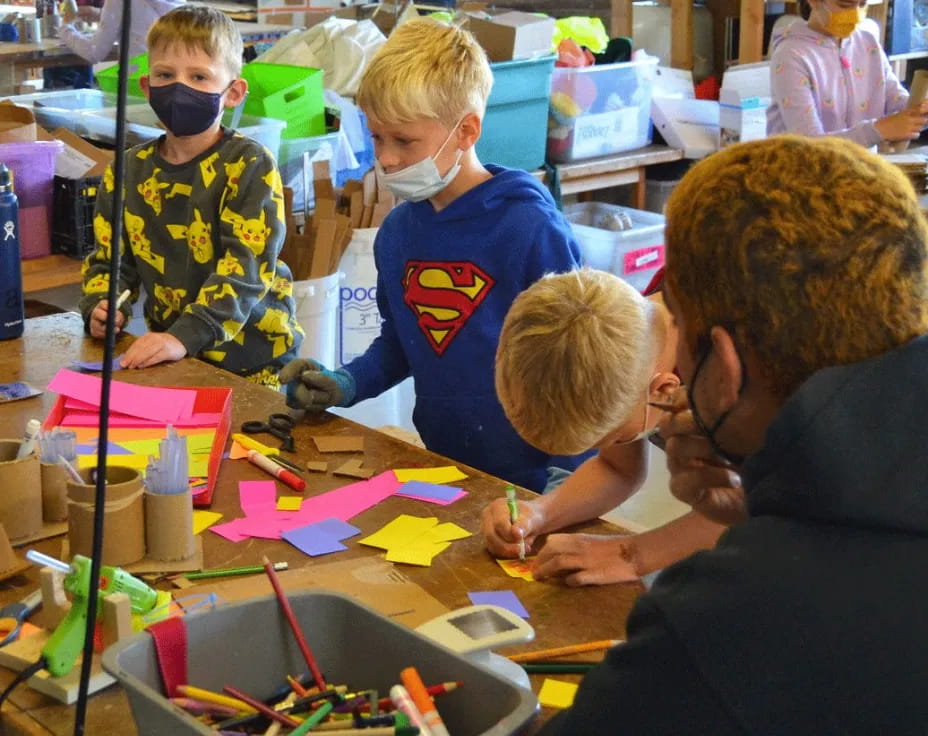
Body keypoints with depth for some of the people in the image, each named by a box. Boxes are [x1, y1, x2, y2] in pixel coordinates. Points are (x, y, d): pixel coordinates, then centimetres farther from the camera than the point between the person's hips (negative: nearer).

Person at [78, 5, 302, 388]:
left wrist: (186, 336, -30)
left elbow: (247, 265, -19)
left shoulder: (248, 165, -10)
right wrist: (100, 308, -9)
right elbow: (108, 258, 13)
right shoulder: (128, 170, 5)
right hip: (167, 357, 4)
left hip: (251, 359, -4)